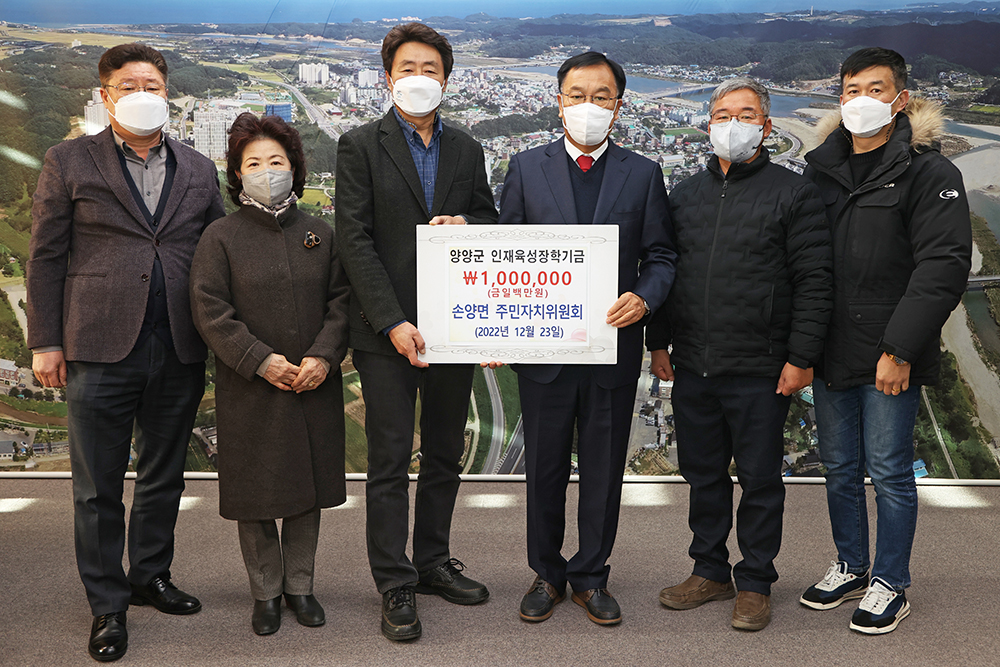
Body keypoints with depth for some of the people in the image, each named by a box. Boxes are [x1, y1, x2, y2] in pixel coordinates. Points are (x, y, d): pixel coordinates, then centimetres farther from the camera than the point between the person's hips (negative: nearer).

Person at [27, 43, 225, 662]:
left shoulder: (200, 170, 11)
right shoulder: (70, 162, 4)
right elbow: (46, 257, 2)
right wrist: (46, 342, -2)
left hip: (180, 354, 3)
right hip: (101, 351, -3)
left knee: (164, 478, 15)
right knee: (99, 488, 5)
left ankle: (151, 577, 33)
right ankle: (107, 605, 19)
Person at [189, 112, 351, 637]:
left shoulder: (320, 234, 7)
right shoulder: (221, 237, -1)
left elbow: (341, 300, 4)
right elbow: (211, 312, -8)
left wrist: (323, 357, -11)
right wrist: (260, 360, -16)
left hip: (314, 387, 3)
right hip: (250, 390, -2)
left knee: (308, 491, 11)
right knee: (257, 494, 6)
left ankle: (300, 585, 26)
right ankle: (266, 592, 22)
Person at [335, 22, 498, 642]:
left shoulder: (467, 150, 11)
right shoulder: (360, 146, -2)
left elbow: (490, 220, 17)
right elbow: (355, 240, -9)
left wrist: (465, 224, -8)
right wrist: (393, 323, -17)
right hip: (388, 329, -4)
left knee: (445, 453, 14)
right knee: (390, 460, 1)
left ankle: (434, 561, 29)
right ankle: (395, 585, 12)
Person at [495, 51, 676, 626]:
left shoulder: (643, 174, 5)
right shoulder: (527, 168, 5)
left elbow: (661, 257, 5)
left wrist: (643, 298, -16)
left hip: (614, 346, 0)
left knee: (604, 469, 10)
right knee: (545, 467, 11)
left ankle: (591, 576, 27)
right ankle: (547, 574, 28)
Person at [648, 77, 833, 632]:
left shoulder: (794, 194, -3)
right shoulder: (685, 195, 12)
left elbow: (814, 283, -6)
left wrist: (801, 357, -11)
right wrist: (659, 342, 12)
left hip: (760, 372, -4)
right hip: (691, 368, 5)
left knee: (760, 480, 7)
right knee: (703, 474, 14)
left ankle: (755, 582, 22)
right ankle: (710, 571, 30)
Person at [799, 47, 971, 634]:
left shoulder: (930, 171, -7)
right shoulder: (822, 169, 10)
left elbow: (944, 266, -14)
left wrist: (900, 349, -19)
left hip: (890, 358, -5)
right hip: (831, 354, 5)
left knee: (889, 474, 4)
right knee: (841, 470, 15)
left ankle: (891, 585, 20)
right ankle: (850, 568, 32)